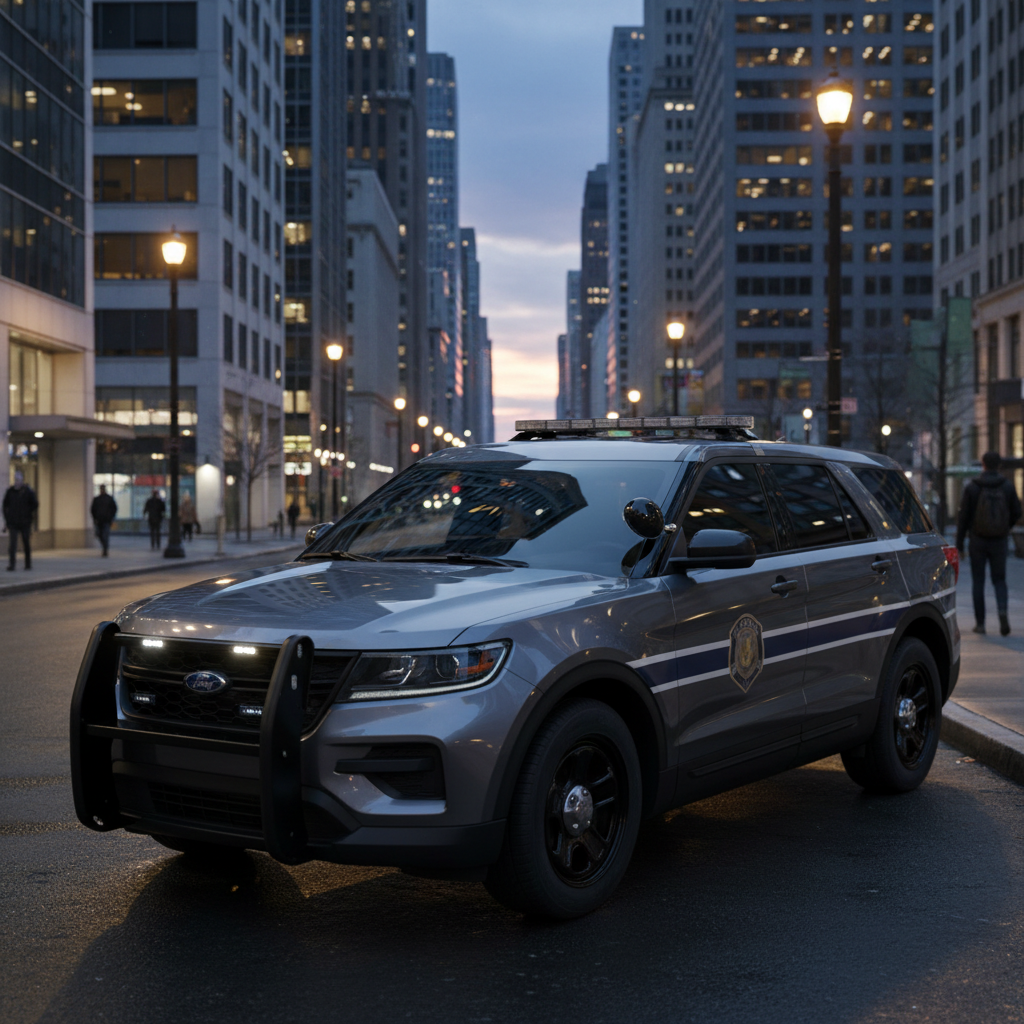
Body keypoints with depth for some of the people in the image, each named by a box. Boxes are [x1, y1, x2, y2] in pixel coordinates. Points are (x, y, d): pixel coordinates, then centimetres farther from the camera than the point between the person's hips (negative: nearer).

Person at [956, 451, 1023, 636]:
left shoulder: (972, 488, -6)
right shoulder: (1007, 486, -2)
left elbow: (963, 516, -6)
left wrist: (959, 543, 2)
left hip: (978, 540, -1)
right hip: (999, 541, 1)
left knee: (978, 582, 9)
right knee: (999, 580, 10)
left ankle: (980, 623, 9)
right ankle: (1003, 611, -17)